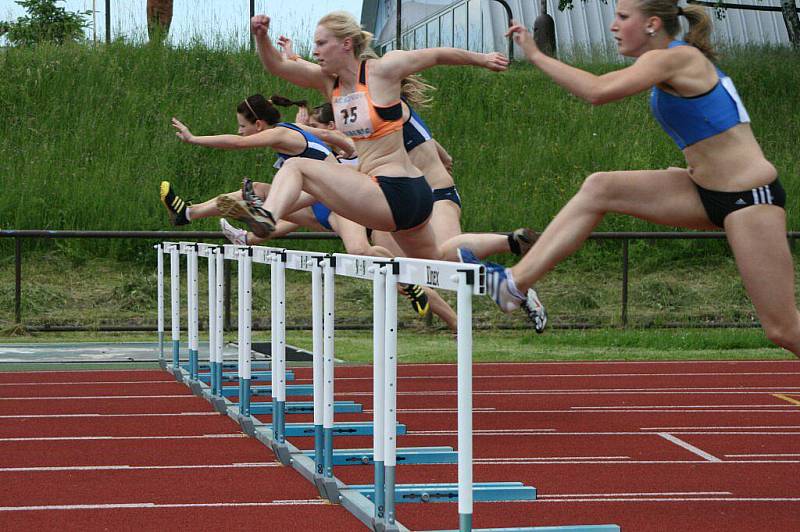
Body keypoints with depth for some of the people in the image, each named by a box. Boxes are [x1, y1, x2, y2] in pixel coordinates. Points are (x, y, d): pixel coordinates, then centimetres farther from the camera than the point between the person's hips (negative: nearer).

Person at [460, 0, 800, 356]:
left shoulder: (674, 57, -17)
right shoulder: (678, 60, 10)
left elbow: (598, 91, -29)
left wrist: (536, 55, -21)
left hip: (750, 195, -9)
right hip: (707, 192, 9)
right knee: (599, 188, -2)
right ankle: (516, 283, -3)